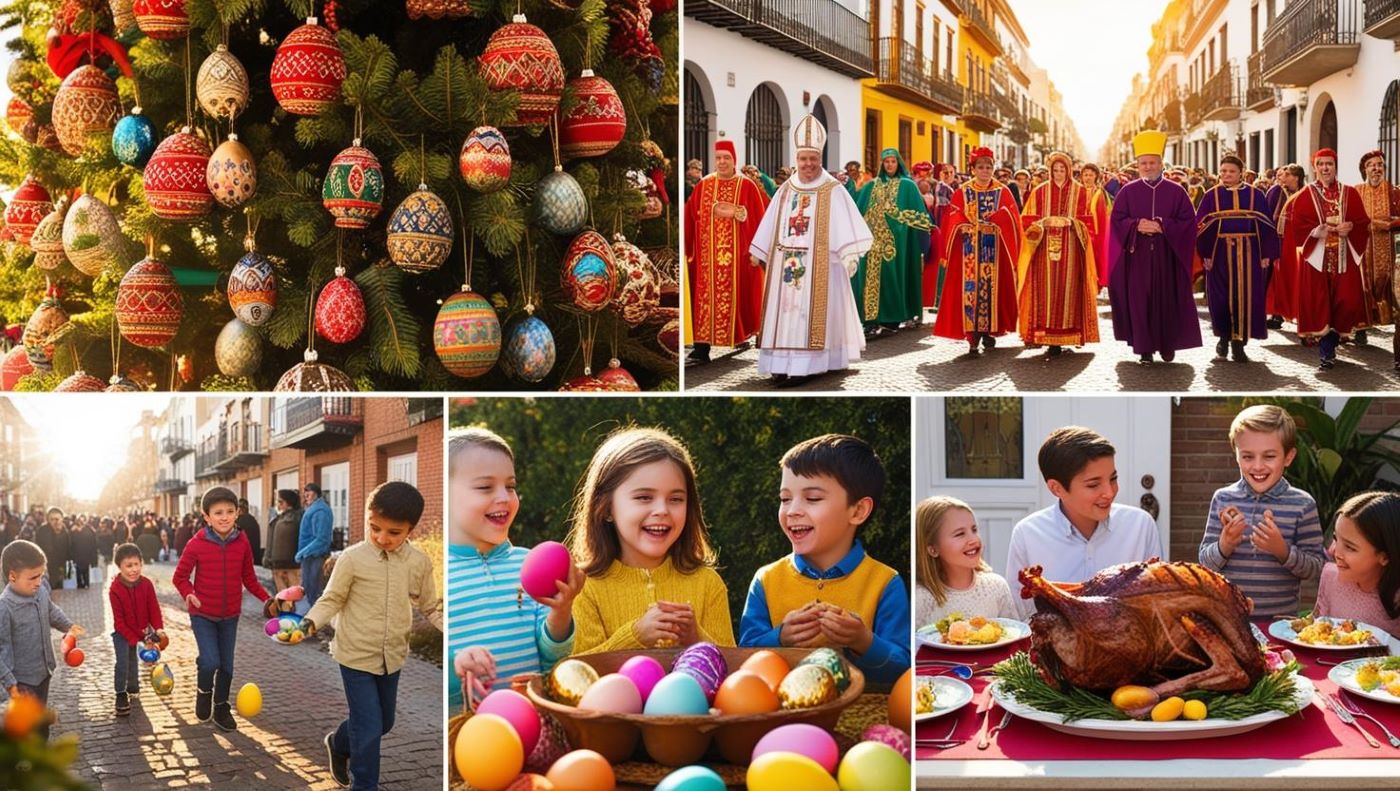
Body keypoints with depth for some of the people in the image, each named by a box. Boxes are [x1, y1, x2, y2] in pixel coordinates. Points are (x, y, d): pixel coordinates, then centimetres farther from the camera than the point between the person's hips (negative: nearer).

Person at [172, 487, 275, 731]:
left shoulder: (242, 542, -7)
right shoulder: (197, 544, -15)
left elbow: (248, 577, 5)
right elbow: (179, 576, -4)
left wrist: (266, 598, -8)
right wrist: (189, 594, -23)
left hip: (230, 615, 3)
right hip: (203, 614, -3)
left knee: (226, 665, 11)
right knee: (210, 662, -15)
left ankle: (221, 708, 32)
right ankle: (203, 692, 17)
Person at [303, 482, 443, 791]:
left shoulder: (420, 562, -7)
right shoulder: (352, 559, -17)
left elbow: (431, 608, 3)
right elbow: (332, 600, -6)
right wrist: (309, 622, -23)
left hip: (392, 657, 5)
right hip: (356, 656, -5)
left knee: (384, 723, 22)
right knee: (369, 728, -4)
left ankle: (338, 743, 50)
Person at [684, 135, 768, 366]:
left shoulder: (747, 186, 2)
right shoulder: (703, 186, 8)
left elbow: (759, 215, -4)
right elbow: (691, 216, 7)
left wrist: (735, 213, -13)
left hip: (737, 254, -2)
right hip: (708, 254, 2)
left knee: (735, 294, 1)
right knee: (706, 296, -5)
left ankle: (740, 336, 21)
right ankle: (702, 347, -8)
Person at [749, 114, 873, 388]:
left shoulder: (833, 191, -4)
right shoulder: (785, 191, 12)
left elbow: (846, 225, -12)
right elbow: (771, 226, 17)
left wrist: (850, 256, -22)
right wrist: (758, 252, 17)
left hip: (819, 265, -5)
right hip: (785, 264, 5)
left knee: (809, 312, -6)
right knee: (785, 310, 3)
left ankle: (803, 366, -8)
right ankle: (785, 364, 5)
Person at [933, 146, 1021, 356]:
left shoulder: (1002, 192, 8)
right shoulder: (962, 193, 8)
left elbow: (1011, 220, 0)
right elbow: (953, 220, 2)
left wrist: (995, 222, -15)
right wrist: (966, 226, -15)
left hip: (994, 249, 1)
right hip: (969, 250, -1)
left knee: (991, 287, 0)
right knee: (970, 288, -8)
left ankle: (988, 330, 12)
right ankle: (973, 335, -10)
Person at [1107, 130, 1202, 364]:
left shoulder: (1176, 191, 5)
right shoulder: (1128, 191, 6)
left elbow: (1188, 221, 1)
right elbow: (1117, 220, 3)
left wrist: (1163, 226, -14)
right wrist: (1137, 225, -15)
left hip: (1166, 256, 0)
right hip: (1137, 256, 0)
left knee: (1167, 299, 2)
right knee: (1140, 300, -1)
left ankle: (1167, 345, 15)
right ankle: (1144, 348, 5)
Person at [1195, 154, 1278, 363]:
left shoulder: (1255, 195, 5)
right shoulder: (1212, 196, 3)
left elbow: (1266, 226, 4)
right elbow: (1201, 226, -1)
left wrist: (1267, 254, -3)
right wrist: (1205, 253, -10)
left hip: (1248, 254, 0)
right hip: (1220, 254, 0)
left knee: (1246, 297, -2)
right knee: (1221, 297, 3)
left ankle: (1238, 343, 5)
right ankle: (1224, 337, 23)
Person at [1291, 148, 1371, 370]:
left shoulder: (1350, 193, 9)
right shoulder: (1305, 195, 3)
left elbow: (1364, 223, 7)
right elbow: (1296, 226, -3)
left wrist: (1350, 227, -13)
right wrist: (1316, 231, -18)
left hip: (1345, 258, 2)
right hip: (1316, 258, -2)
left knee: (1346, 302, -3)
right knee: (1320, 305, -5)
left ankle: (1329, 345, 16)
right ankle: (1326, 353, 4)